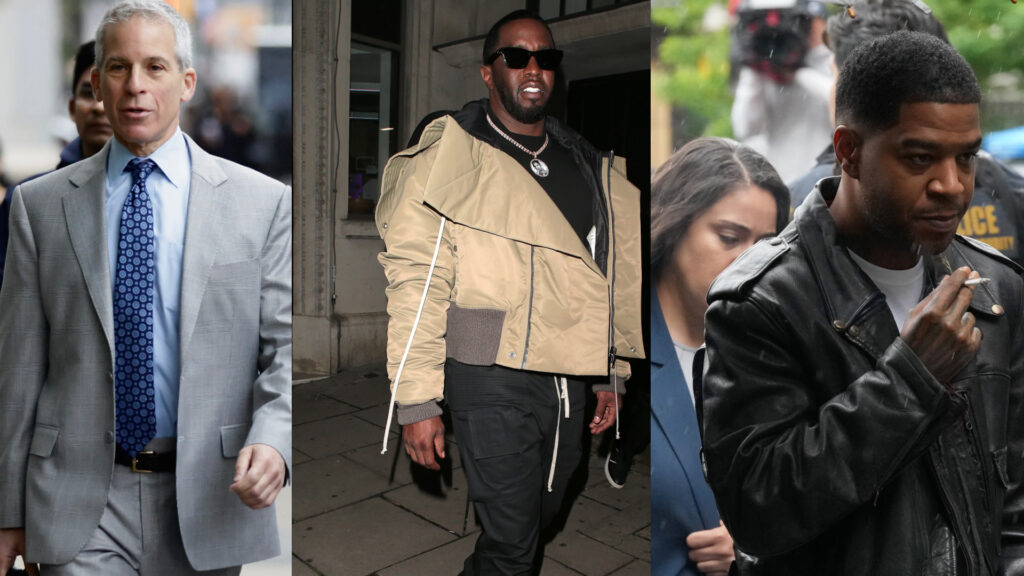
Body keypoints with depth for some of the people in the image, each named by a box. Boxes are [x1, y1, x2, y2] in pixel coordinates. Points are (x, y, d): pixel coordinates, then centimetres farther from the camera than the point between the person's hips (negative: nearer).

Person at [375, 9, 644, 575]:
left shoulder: (585, 164, 12)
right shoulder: (450, 155, -6)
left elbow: (606, 276, 16)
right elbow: (416, 278, -12)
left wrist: (611, 376, 15)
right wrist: (417, 400, -15)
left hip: (568, 381, 6)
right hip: (493, 379, -6)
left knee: (543, 517, 19)